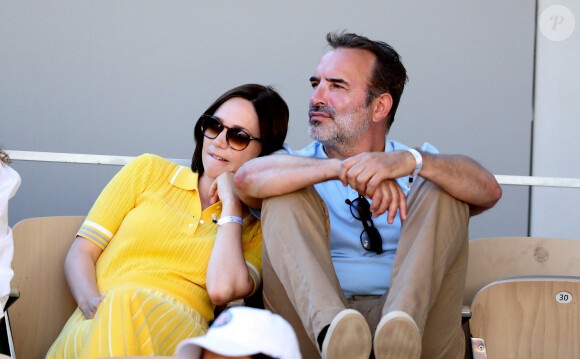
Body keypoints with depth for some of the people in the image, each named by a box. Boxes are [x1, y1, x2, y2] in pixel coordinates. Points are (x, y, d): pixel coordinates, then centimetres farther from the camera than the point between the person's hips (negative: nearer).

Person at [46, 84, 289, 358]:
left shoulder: (254, 230, 17)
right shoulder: (149, 171, 20)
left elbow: (222, 289, -7)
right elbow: (80, 253, 13)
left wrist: (231, 205, 7)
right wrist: (91, 302, -11)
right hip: (95, 330, 0)